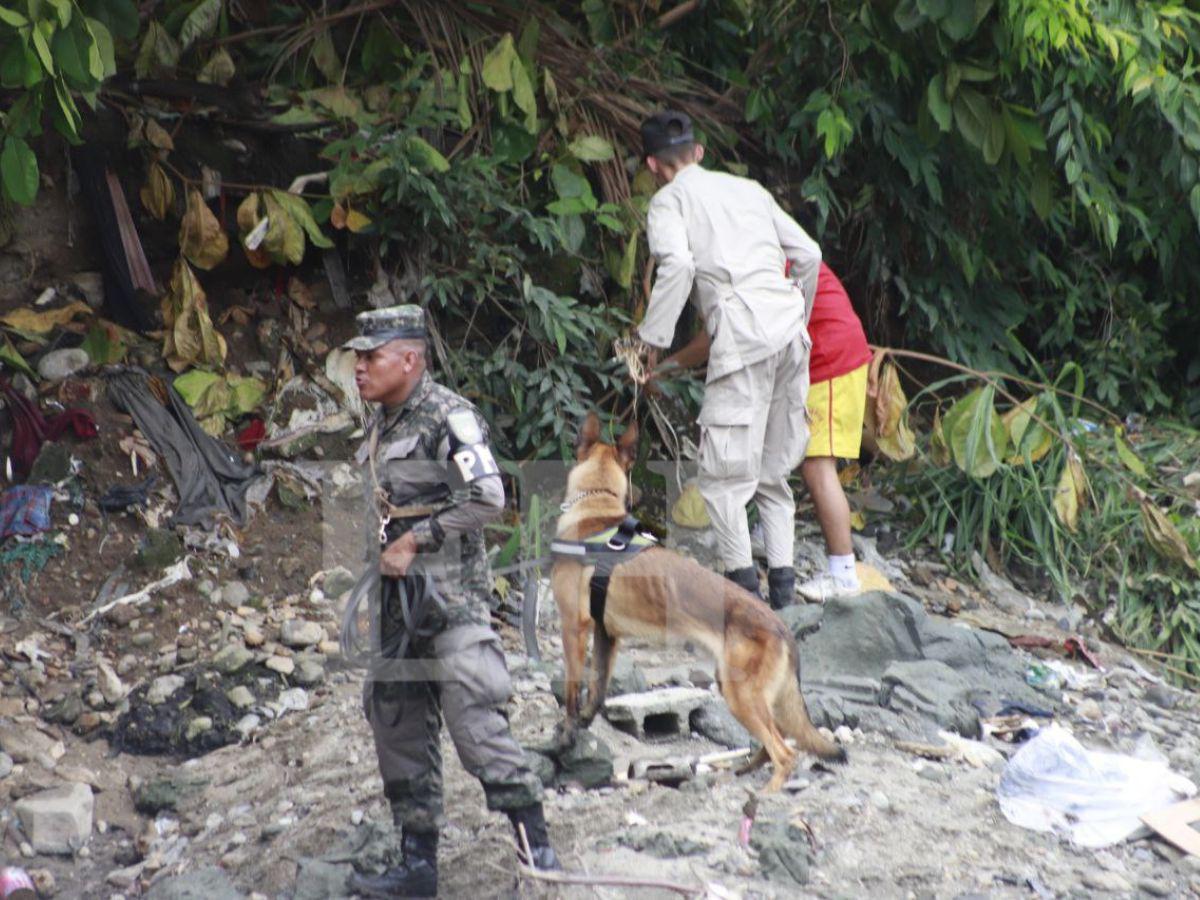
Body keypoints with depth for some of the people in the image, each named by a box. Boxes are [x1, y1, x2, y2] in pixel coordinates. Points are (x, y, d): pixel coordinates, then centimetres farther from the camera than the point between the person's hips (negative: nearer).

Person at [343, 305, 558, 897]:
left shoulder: (449, 418, -12)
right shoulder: (381, 426, 16)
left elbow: (487, 499, -20)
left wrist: (415, 540, -16)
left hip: (448, 596, -9)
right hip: (396, 596, 9)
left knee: (474, 720, -13)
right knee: (397, 727, 9)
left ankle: (537, 845, -5)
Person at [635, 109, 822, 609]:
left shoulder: (668, 200, 7)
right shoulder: (748, 189, 24)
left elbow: (678, 263, -12)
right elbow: (808, 253, 21)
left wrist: (654, 337, -7)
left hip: (743, 331, -6)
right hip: (791, 328, 6)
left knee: (723, 467, -3)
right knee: (772, 465, 13)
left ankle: (741, 573, -11)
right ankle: (782, 574, 8)